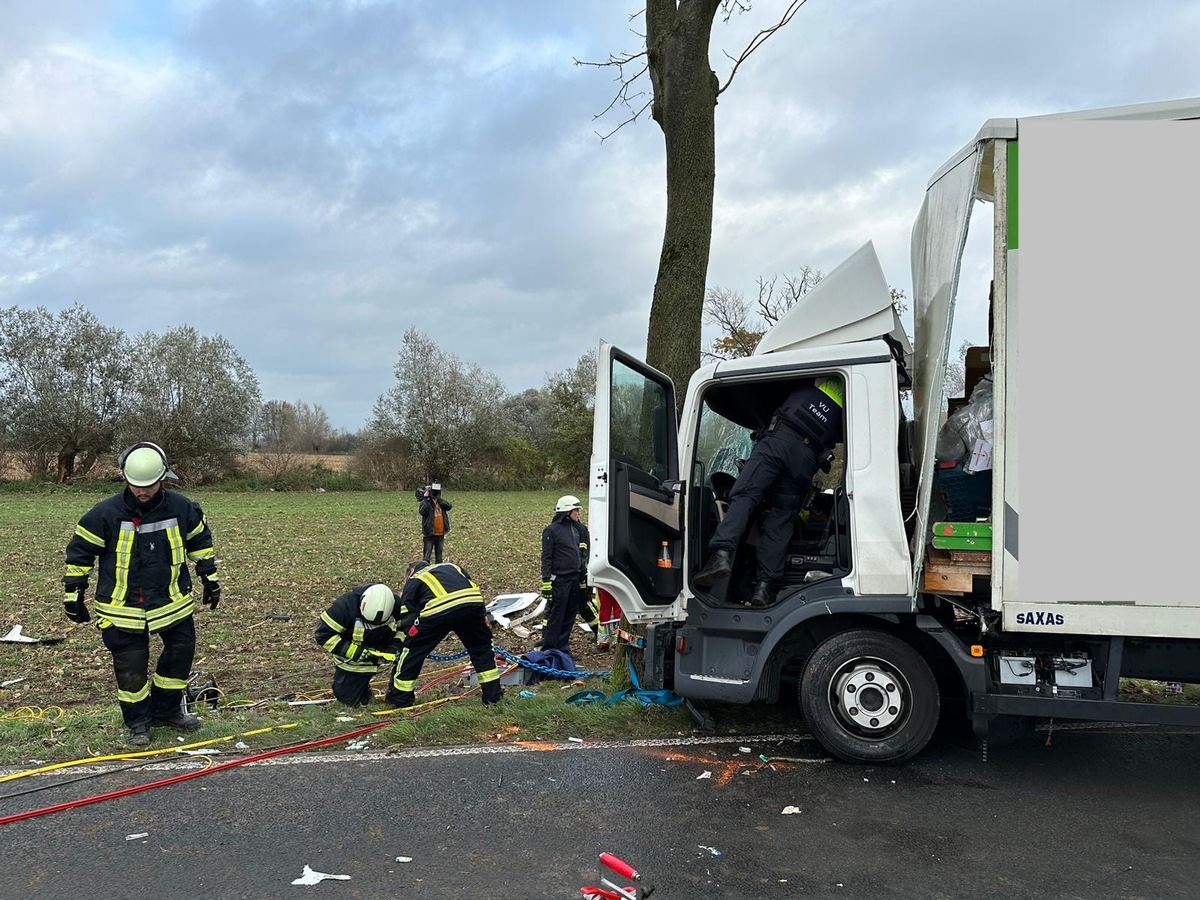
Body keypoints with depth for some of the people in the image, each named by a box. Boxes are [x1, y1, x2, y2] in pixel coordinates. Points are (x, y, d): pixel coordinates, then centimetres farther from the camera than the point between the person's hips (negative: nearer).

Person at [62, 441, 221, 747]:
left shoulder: (181, 508, -7)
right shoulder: (105, 514, -14)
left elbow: (200, 541, 11)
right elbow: (80, 552, -4)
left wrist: (210, 578, 14)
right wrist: (73, 596, -1)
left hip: (172, 600, 3)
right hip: (122, 607, -3)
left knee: (182, 650, 10)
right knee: (131, 665, 3)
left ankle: (166, 709, 30)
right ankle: (138, 721, 24)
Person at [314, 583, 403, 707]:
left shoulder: (395, 604, -20)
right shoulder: (346, 605, -31)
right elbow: (323, 634, -25)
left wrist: (394, 649, -20)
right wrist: (353, 652, -30)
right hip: (350, 659, -4)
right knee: (351, 700, -3)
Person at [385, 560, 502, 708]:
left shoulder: (413, 581, 31)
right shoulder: (452, 567, 40)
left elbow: (407, 619, 27)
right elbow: (473, 589, 30)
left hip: (438, 609, -3)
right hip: (473, 602, 3)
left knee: (412, 650, 19)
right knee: (482, 649, 25)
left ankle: (400, 699, 29)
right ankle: (493, 696, 30)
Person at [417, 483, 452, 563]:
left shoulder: (442, 501, 8)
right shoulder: (425, 502, -5)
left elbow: (449, 506, -12)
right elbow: (422, 512, -24)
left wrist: (439, 499, -16)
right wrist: (426, 499, -22)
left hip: (440, 534, 5)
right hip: (429, 533, -5)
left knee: (439, 555, 15)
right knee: (427, 555, -5)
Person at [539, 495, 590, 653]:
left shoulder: (577, 529, 15)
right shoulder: (552, 530, -8)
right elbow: (546, 557, -11)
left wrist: (583, 575, 20)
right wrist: (546, 581, -15)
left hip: (575, 579, 8)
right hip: (559, 579, -7)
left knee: (570, 615, 10)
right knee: (556, 614, -6)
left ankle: (563, 646, 18)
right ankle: (548, 648, -1)